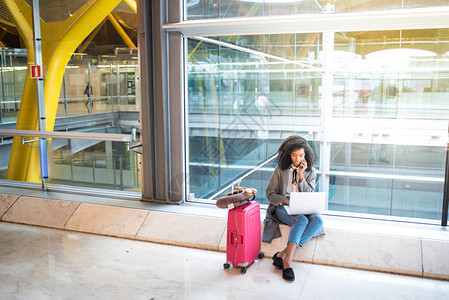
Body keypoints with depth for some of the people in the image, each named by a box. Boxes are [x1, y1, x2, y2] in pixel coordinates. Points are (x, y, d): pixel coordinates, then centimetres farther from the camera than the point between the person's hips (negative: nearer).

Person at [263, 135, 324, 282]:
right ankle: (288, 259, -42)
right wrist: (287, 201, -16)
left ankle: (283, 253, -37)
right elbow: (270, 193, 2)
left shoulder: (310, 171, 10)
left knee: (318, 220, -31)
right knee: (302, 220, -35)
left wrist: (301, 175, -8)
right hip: (282, 207, -3)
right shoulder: (281, 169, 6)